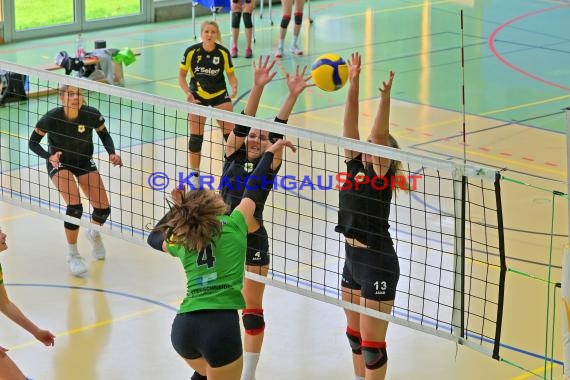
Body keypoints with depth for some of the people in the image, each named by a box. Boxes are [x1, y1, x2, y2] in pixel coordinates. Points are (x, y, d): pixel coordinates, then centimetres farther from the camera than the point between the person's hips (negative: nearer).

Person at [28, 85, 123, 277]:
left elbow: (104, 135, -6)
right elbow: (33, 143, -17)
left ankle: (94, 233, 35)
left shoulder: (91, 115, -25)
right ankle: (72, 255, 1)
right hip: (59, 162, -3)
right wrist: (49, 157, -35)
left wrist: (112, 153, -24)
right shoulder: (51, 118, -29)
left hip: (84, 161, 3)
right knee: (75, 206, -21)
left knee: (103, 208, -3)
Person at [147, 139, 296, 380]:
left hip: (182, 327, 5)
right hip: (221, 324, -5)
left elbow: (154, 237, 38)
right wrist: (270, 152, 28)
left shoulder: (181, 241, 15)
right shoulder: (233, 226, 4)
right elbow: (253, 188, 16)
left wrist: (177, 208, 40)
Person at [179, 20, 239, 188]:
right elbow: (182, 76, -6)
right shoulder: (192, 52, -17)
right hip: (197, 97, 0)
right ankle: (194, 173, 17)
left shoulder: (223, 52, -16)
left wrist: (234, 88, -26)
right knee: (195, 136, 0)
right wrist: (188, 92, -22)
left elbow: (231, 75, -5)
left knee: (231, 133, -5)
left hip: (219, 95, 0)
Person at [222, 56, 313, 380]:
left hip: (253, 240, -2)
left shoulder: (271, 164, 0)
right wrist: (258, 87, -21)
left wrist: (292, 96, -24)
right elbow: (244, 123, -8)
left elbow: (279, 129, -12)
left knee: (252, 310, 5)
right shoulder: (233, 155, 4)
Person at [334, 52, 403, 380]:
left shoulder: (382, 172, -11)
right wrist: (353, 84, -11)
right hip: (353, 258, 8)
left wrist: (386, 98, -38)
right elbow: (350, 126, -3)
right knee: (355, 336, 19)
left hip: (378, 263, -8)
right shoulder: (355, 163, 5)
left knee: (372, 344, 0)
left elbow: (380, 135, -26)